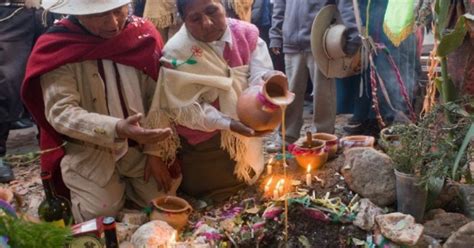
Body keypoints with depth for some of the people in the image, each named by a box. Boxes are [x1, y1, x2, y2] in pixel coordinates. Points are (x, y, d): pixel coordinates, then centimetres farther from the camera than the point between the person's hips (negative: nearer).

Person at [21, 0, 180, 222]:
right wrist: (117, 129, -36)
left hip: (140, 145, 3)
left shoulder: (143, 34, -6)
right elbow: (60, 112, -22)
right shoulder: (57, 48, -15)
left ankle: (121, 183, 24)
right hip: (87, 149, -3)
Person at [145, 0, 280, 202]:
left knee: (244, 187, 26)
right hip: (203, 147, -4)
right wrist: (228, 123, -36)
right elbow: (185, 108, -24)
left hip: (243, 135, 5)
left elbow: (262, 74, -17)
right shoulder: (177, 53, -24)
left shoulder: (247, 33, -12)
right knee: (215, 197, 16)